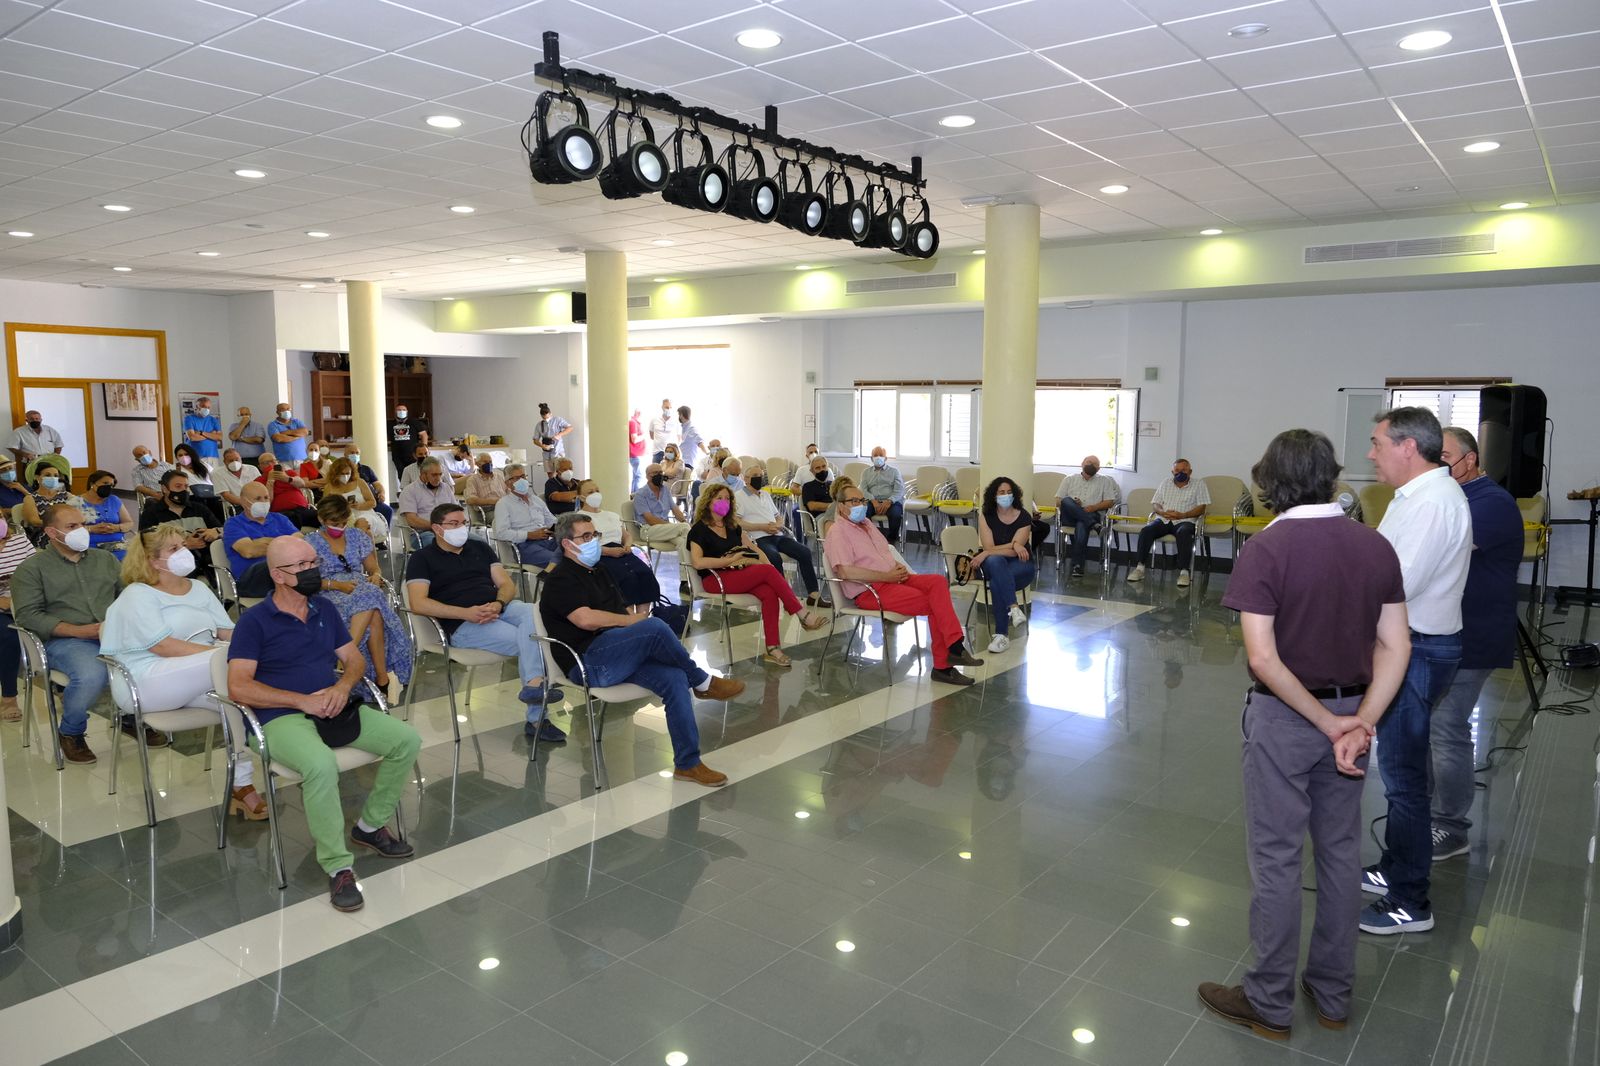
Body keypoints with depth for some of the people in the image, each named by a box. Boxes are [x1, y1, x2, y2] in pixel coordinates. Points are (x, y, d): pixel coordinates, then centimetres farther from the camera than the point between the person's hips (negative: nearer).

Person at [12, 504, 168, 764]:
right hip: (65, 641, -4)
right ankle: (71, 733, -4)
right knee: (91, 675, -37)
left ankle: (133, 719, 1)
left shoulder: (105, 559, 23)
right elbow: (28, 615, -3)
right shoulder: (32, 568, 9)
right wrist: (78, 630, -15)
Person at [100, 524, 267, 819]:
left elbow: (228, 632, 12)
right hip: (147, 681, -6)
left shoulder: (199, 588, 20)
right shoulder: (137, 595, -1)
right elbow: (163, 646, -15)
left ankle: (242, 784, -22)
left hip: (202, 674, 6)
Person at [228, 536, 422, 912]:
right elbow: (238, 686, -11)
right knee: (322, 765, -37)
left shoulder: (325, 610, 16)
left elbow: (354, 659, 18)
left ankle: (370, 824, 9)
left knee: (407, 740, -11)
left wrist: (343, 687, -5)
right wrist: (302, 700, -17)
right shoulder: (254, 621, -2)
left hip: (334, 709, 6)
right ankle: (338, 866, -22)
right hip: (282, 718, -6)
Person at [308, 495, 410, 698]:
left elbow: (373, 568, 19)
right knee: (370, 600, -37)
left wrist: (376, 576, -5)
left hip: (363, 589, 3)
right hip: (329, 597, -3)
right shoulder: (310, 542, 9)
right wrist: (337, 585, -15)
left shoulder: (358, 536, 20)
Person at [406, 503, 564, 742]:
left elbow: (507, 584, 16)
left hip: (501, 608, 4)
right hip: (463, 624, -4)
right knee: (527, 641, -28)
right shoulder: (423, 559, 10)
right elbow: (418, 603, -5)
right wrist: (466, 613, -16)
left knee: (533, 613, -31)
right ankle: (536, 718, -31)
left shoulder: (480, 548, 24)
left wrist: (499, 604, -9)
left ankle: (534, 684, -38)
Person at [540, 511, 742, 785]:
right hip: (588, 662, -8)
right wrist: (632, 620, -9)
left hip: (617, 658, 8)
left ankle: (688, 763, -18)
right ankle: (702, 682, -9)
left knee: (674, 677, -20)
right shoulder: (561, 579, -1)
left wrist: (636, 616, -1)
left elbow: (623, 612, 23)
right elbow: (585, 619, -18)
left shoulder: (598, 573, 26)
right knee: (655, 627, -30)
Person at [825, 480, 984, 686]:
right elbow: (845, 571, -18)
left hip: (893, 579, 8)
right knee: (935, 603, -23)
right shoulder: (837, 532, -4)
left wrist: (899, 568, 5)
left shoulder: (866, 523, 23)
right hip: (870, 591, -8)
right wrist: (887, 576, -17)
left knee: (938, 582, -20)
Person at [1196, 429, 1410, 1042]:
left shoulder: (1265, 550, -18)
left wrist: (1327, 722, -13)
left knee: (1276, 859, 6)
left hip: (1283, 716, -5)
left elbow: (1263, 658, -22)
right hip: (1350, 712, 6)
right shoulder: (1376, 547, 0)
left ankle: (1270, 1003, 19)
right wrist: (1359, 722, -10)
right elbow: (1395, 647, -3)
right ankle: (1333, 995, 31)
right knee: (1340, 852, 17)